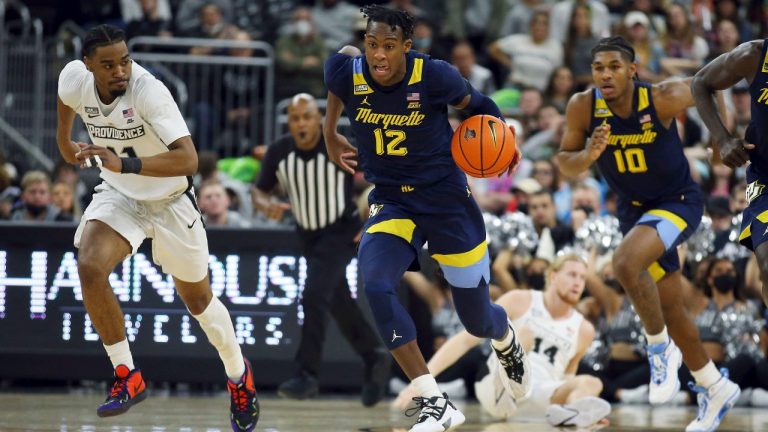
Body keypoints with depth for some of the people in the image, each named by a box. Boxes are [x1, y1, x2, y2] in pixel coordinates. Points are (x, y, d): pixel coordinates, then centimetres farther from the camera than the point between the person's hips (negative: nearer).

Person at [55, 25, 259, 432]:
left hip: (170, 200, -3)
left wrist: (125, 164, -52)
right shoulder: (75, 78, -18)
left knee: (197, 298, 13)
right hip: (118, 195, 3)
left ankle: (238, 374, 41)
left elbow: (188, 159, -43)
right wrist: (64, 139, 20)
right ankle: (127, 377, -12)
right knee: (90, 268, -25)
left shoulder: (149, 91, -34)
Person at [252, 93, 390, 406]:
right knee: (339, 303, 16)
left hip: (341, 232, -6)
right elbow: (260, 191, 2)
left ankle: (307, 376, -19)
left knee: (314, 295, -22)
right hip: (309, 235, 6)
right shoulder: (278, 153, -11)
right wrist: (267, 206, -21)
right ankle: (375, 359, 37)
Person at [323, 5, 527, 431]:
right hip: (390, 201, 2)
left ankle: (507, 341, 52)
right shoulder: (346, 73, -14)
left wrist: (498, 136, -19)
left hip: (446, 199, -2)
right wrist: (330, 133, 15)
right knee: (375, 286, -28)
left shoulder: (434, 76, -20)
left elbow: (476, 104, 0)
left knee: (477, 320, 9)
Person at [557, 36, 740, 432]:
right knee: (670, 308, 14)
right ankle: (715, 388, 34)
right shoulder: (583, 107, -18)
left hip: (678, 202, -5)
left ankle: (660, 346, -8)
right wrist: (589, 154, -28)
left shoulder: (663, 99, -26)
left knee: (625, 263, -32)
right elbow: (565, 163, -7)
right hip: (634, 209, 5)